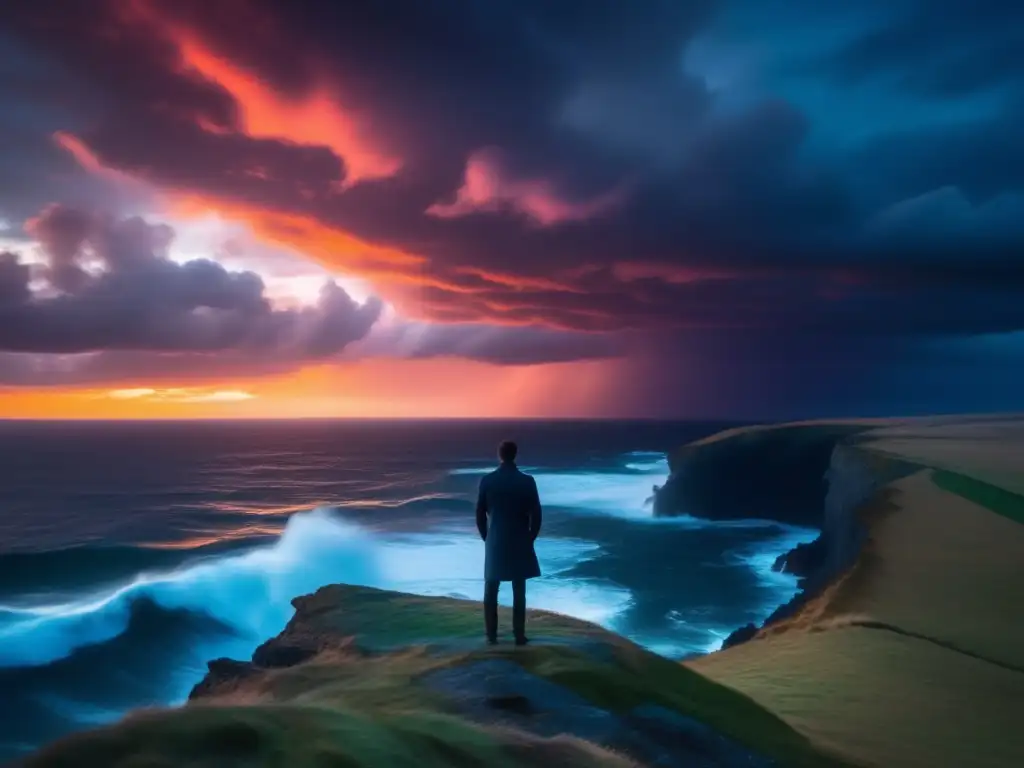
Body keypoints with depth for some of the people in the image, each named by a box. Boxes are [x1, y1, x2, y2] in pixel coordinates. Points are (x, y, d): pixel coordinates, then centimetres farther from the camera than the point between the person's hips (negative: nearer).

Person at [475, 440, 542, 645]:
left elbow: (480, 514, 0)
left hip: (495, 542, 1)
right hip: (519, 542, -1)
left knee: (490, 591, 12)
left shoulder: (487, 480, -5)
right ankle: (519, 635, 8)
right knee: (519, 592, 6)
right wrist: (530, 538, 9)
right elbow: (536, 515, -6)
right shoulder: (527, 481, -8)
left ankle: (491, 635, 15)